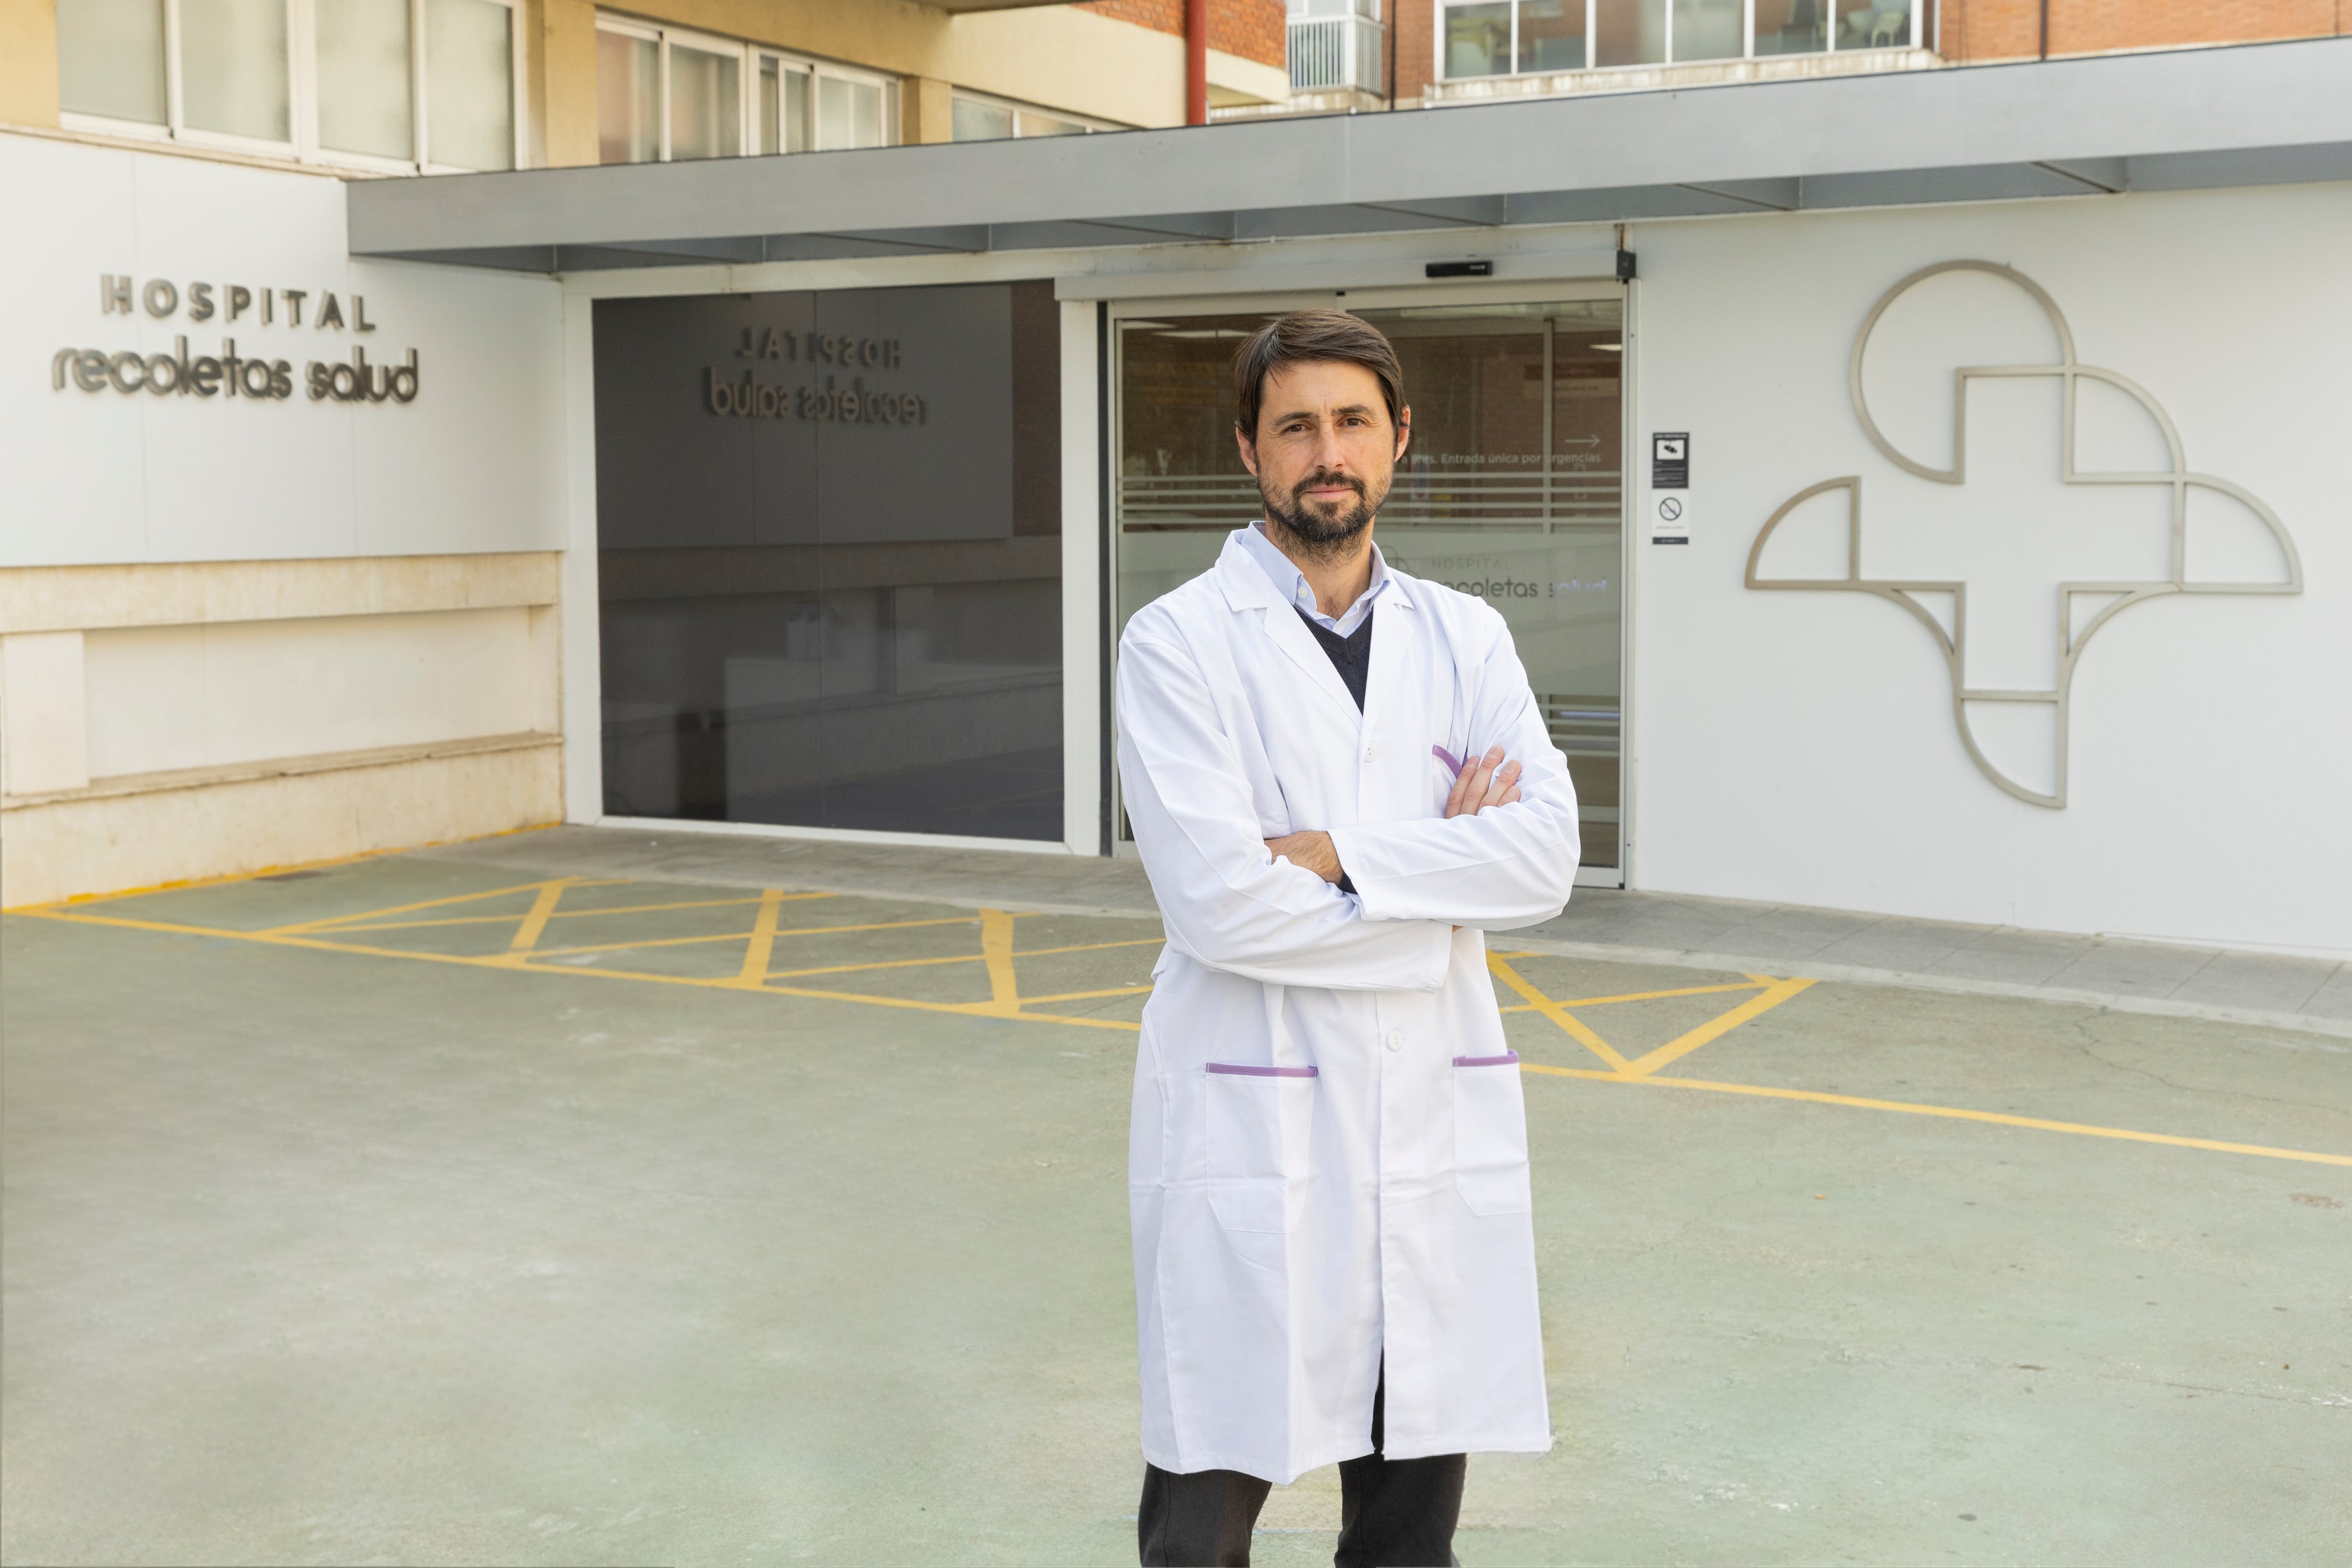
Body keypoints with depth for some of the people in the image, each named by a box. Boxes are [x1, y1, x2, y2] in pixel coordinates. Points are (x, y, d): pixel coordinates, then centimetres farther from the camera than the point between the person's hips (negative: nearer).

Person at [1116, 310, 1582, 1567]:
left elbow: (1545, 857, -6)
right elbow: (1216, 900, -16)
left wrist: (1335, 853, -15)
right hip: (1250, 1120, -4)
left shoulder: (1464, 639, 9)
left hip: (1437, 1117, 4)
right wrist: (1447, 870, -8)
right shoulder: (1180, 642, -4)